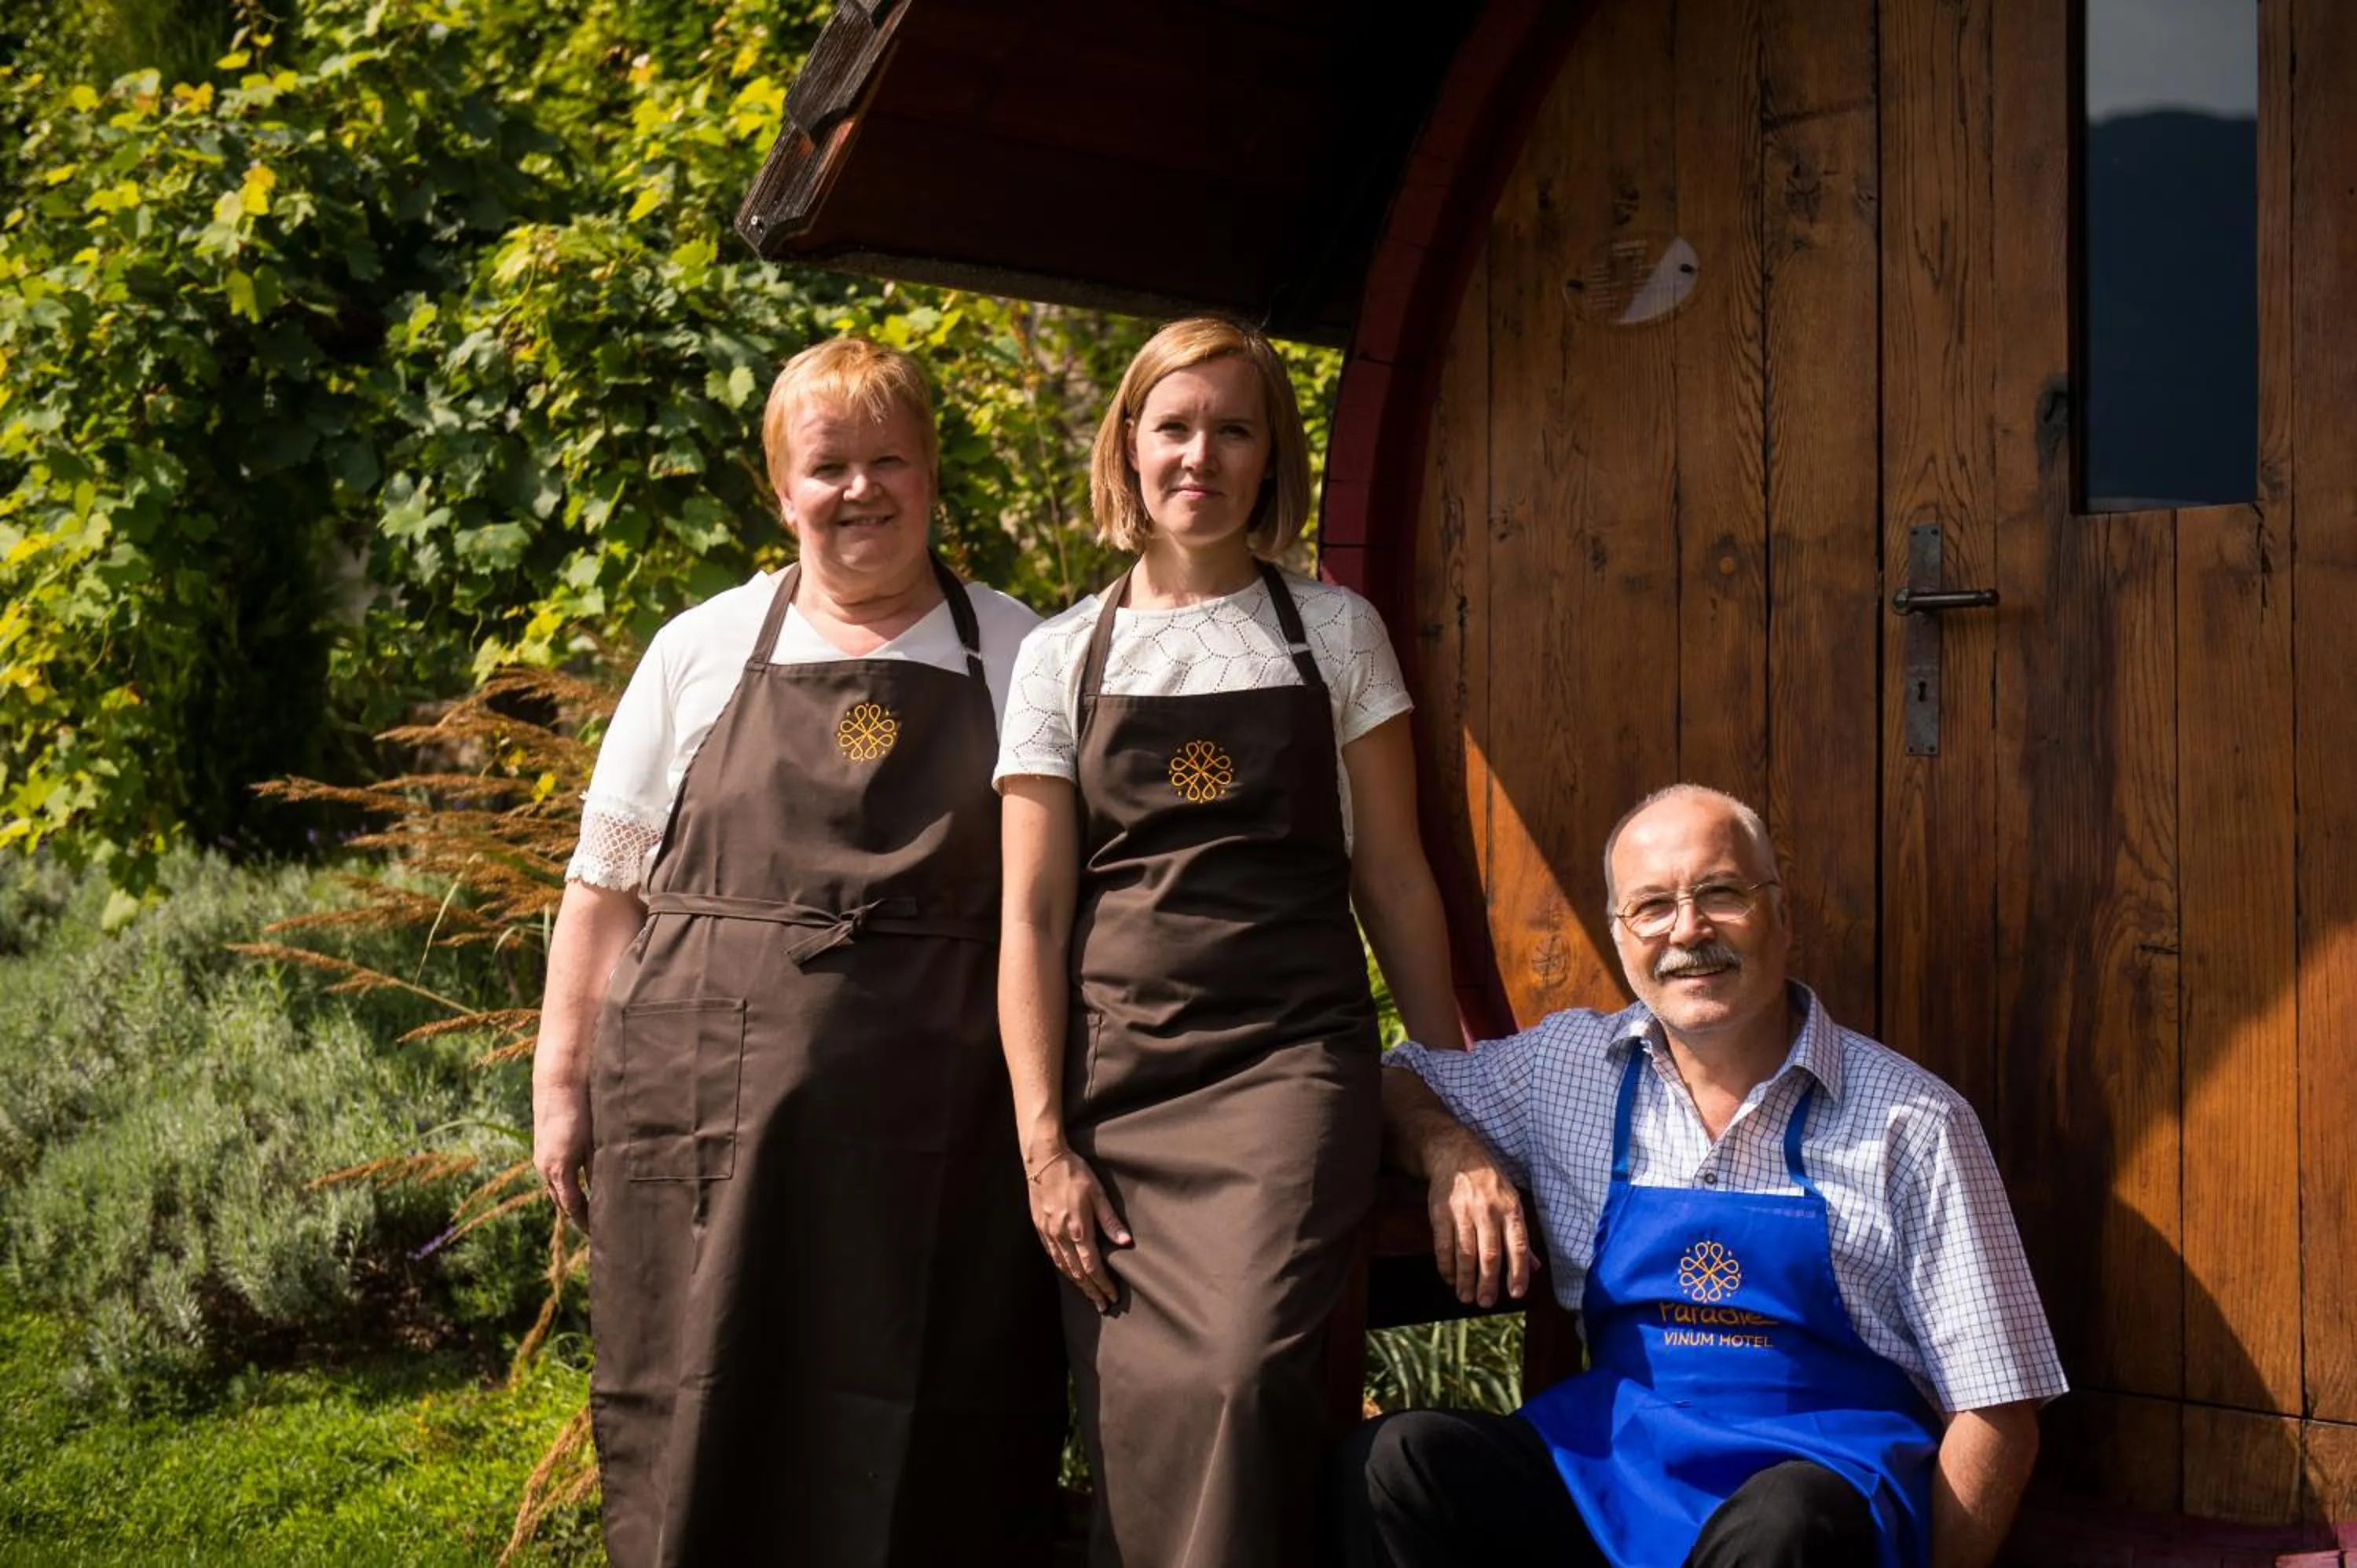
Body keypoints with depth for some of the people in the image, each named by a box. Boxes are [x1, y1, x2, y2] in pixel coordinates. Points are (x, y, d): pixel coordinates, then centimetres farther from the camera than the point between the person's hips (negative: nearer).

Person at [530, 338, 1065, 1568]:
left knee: (928, 1447, 4)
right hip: (710, 1109, 1)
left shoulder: (1018, 657, 8)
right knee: (701, 1429, 4)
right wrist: (560, 1077, 6)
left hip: (936, 1131, 0)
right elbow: (606, 881, 11)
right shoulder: (702, 651, 9)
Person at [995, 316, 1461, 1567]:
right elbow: (1032, 915, 5)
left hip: (1291, 1054, -1)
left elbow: (1391, 874, 12)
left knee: (1242, 1372, -22)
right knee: (1134, 1410, -3)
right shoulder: (1066, 655, 9)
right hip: (1115, 1071, 1)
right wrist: (1043, 1145, -3)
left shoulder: (1336, 632, 10)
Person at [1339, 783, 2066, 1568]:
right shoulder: (1567, 1067, 7)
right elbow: (1398, 1084, 22)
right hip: (1613, 1454, 4)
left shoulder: (1912, 1124, -2)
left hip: (1827, 1479, -3)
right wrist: (1450, 1149, -1)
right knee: (1393, 1460, -24)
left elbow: (1996, 1414, -1)